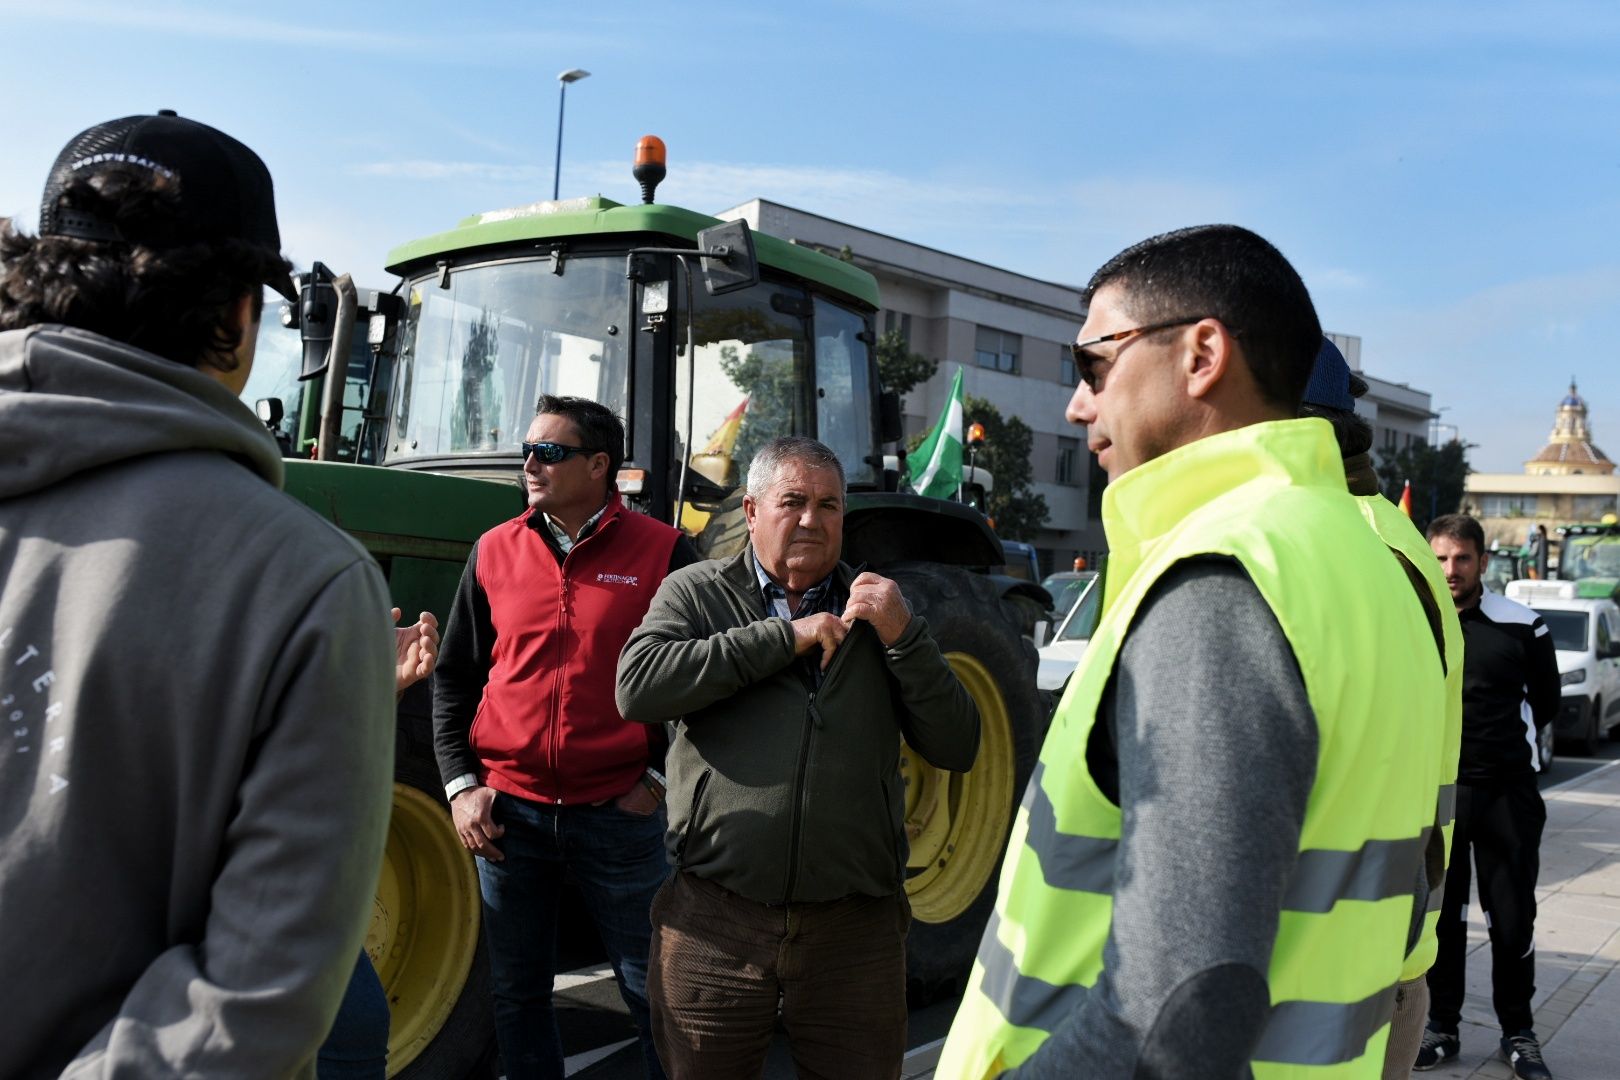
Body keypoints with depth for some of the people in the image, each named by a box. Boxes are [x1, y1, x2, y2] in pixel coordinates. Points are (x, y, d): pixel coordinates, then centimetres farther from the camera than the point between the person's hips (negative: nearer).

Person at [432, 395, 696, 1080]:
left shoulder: (661, 553, -4)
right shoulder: (495, 551, 5)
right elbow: (454, 676, 10)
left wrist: (659, 776, -5)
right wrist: (460, 784, 1)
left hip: (618, 813, -3)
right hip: (509, 813, 3)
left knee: (652, 991, 7)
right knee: (517, 993, 15)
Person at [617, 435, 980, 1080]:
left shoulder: (876, 609, 10)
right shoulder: (695, 593, 4)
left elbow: (957, 750, 4)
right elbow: (637, 687, -16)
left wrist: (904, 637, -10)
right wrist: (786, 636, -13)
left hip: (855, 929, 2)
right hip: (715, 922, -1)